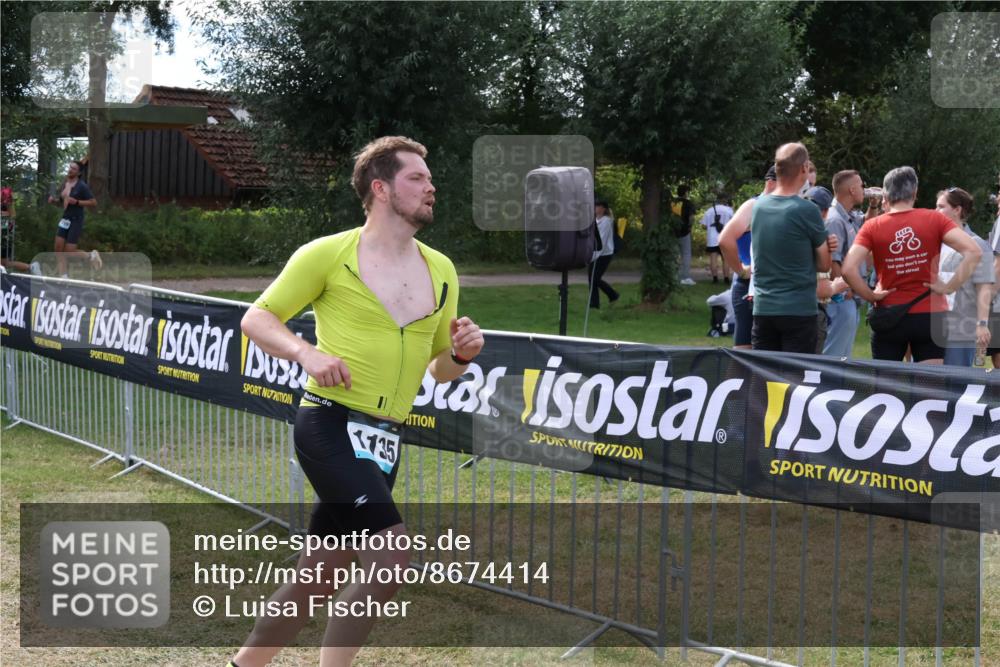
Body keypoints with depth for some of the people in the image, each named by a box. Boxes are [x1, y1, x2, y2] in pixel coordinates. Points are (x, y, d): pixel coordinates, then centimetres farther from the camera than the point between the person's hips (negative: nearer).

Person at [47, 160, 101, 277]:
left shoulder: (82, 186, -12)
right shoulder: (65, 183, 9)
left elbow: (93, 203, -14)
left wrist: (76, 202, -22)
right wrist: (53, 200, 1)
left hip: (76, 220, -7)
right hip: (65, 220, 7)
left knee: (69, 252, -7)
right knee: (59, 248, -2)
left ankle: (91, 255, 18)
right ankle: (63, 276, 3)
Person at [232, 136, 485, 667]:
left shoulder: (441, 271, 14)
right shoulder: (330, 254, -2)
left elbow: (439, 369, 21)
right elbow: (257, 318, 2)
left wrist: (461, 354, -2)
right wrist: (307, 353, -15)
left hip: (382, 444, 6)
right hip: (331, 426, -6)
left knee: (318, 578, 11)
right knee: (391, 564, -20)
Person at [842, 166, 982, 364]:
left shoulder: (872, 227, -3)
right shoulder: (934, 219, -2)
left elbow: (849, 269, -15)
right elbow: (973, 252, -12)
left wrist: (870, 296, -2)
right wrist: (949, 287, -6)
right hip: (930, 317, 0)